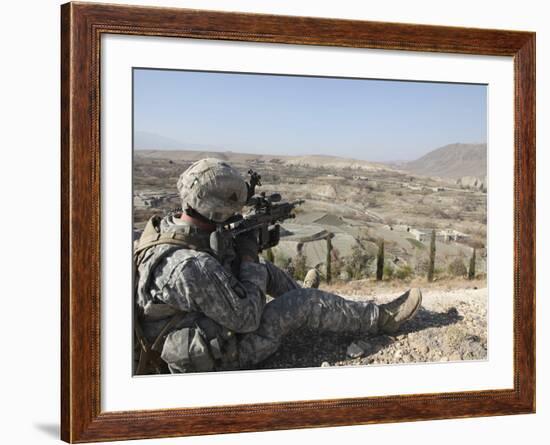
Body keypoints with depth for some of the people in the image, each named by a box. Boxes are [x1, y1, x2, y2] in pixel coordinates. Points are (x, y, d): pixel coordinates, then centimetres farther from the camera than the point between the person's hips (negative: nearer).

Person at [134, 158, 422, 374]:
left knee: (264, 270, 13)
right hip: (217, 360, -9)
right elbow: (247, 318, -24)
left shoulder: (163, 226, -7)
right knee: (304, 303, -7)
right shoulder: (191, 267, -35)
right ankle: (380, 319, 11)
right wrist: (248, 259, -14)